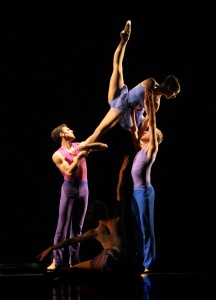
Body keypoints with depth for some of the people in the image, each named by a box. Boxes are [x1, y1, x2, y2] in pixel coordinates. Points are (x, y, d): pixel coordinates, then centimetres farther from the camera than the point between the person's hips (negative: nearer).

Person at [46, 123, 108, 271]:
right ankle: (56, 260, 0)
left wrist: (87, 146, -8)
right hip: (69, 189, -5)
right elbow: (69, 172, -17)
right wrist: (79, 157, -13)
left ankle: (74, 261, 9)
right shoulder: (58, 155, -5)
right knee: (63, 227, -4)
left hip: (84, 188, 5)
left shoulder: (79, 146, 10)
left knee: (78, 227, 6)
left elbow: (104, 146, 8)